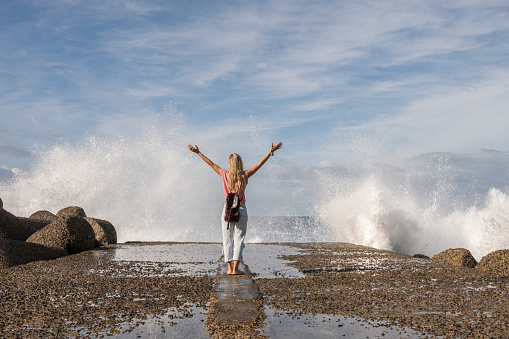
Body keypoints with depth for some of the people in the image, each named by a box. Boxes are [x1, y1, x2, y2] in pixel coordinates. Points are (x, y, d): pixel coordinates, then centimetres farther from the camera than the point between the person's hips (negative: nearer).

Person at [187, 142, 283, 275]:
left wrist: (198, 152, 14)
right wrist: (271, 152, 4)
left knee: (227, 239, 8)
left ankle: (230, 268, 6)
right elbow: (260, 164, -1)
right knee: (239, 239, 3)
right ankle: (235, 268, -3)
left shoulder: (225, 175, -3)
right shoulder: (245, 176, -4)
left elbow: (211, 163, 5)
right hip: (241, 210, -1)